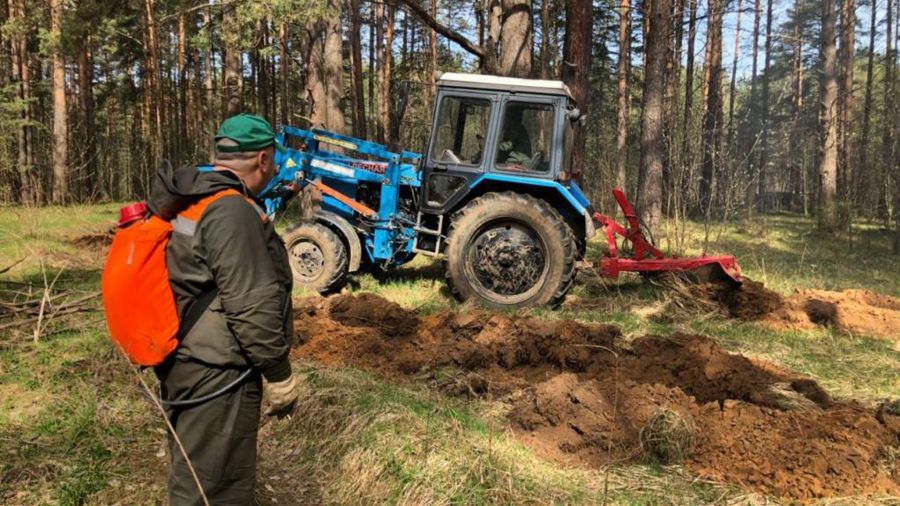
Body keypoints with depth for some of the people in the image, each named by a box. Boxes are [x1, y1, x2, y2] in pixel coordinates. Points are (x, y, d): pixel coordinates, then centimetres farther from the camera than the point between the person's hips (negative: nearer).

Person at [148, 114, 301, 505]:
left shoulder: (187, 201, 11)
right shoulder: (231, 210, -21)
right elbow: (252, 307, -22)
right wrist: (279, 374, -13)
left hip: (183, 361, 10)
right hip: (216, 374, -10)